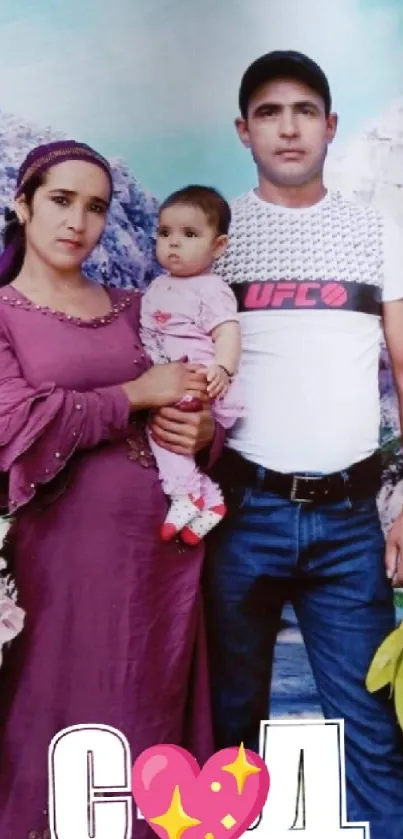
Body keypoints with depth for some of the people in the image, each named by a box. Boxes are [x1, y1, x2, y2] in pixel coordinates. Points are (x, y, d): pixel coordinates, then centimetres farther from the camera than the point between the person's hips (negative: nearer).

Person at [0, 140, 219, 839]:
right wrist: (138, 395, -11)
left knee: (157, 716, 15)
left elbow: (192, 402, 17)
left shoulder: (132, 309, 12)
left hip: (165, 542, 4)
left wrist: (202, 429, -7)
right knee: (69, 721, 7)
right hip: (67, 546, -4)